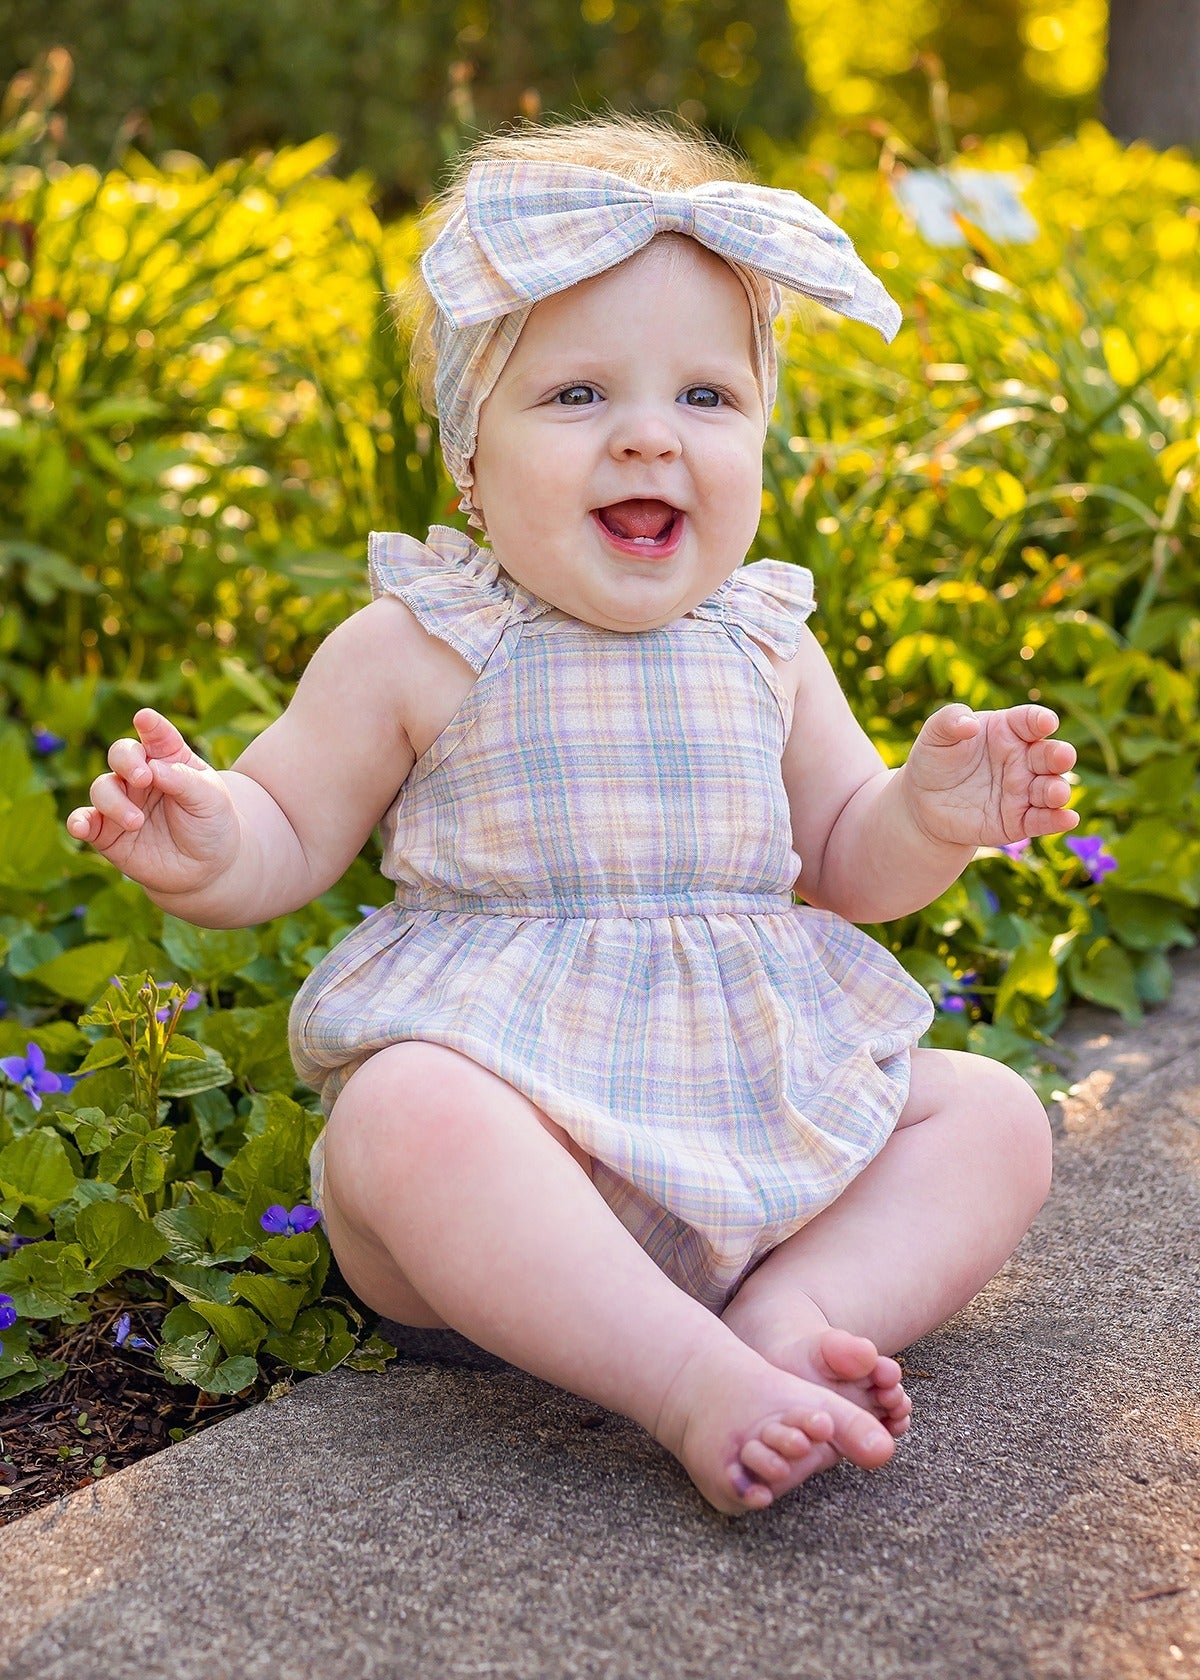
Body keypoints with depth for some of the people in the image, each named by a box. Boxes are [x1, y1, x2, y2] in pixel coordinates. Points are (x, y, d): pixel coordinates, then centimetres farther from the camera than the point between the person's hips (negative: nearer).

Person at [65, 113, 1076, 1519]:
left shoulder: (764, 646, 8)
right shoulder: (412, 648, -3)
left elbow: (843, 866, 17)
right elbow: (287, 837, 2)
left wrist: (931, 817, -6)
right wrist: (204, 843, -21)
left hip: (761, 1111, 5)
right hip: (502, 1079, -4)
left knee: (995, 1115, -6)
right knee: (409, 1115, -36)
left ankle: (794, 1312, -24)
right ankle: (691, 1381, -34)